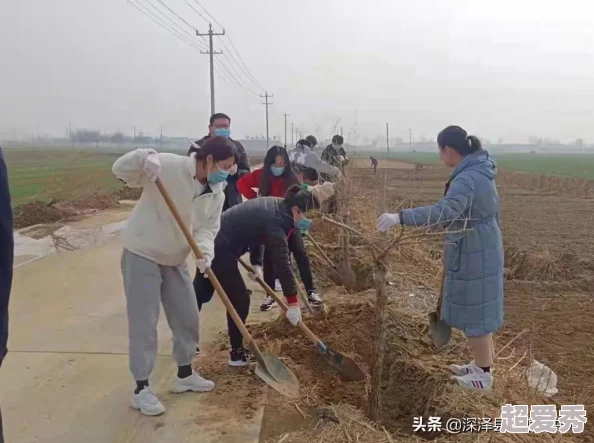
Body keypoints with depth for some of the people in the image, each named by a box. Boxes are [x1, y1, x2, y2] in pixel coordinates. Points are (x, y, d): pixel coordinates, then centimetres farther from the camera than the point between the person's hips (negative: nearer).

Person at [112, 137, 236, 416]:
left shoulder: (217, 194, -2)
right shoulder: (168, 165, -21)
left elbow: (207, 229, -6)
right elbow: (121, 171, -19)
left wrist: (205, 252, -27)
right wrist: (143, 158, -40)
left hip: (175, 260, 7)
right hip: (142, 254, -7)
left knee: (187, 317, 12)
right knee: (144, 321, -3)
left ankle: (184, 374, 32)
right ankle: (141, 389, 11)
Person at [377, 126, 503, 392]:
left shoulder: (467, 179, -26)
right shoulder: (480, 171, 7)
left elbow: (446, 210, -43)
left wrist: (400, 217, -50)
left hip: (472, 255, -10)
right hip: (483, 249, 10)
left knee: (473, 312, 4)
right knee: (479, 308, 20)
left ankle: (483, 376, 20)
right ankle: (481, 364, 35)